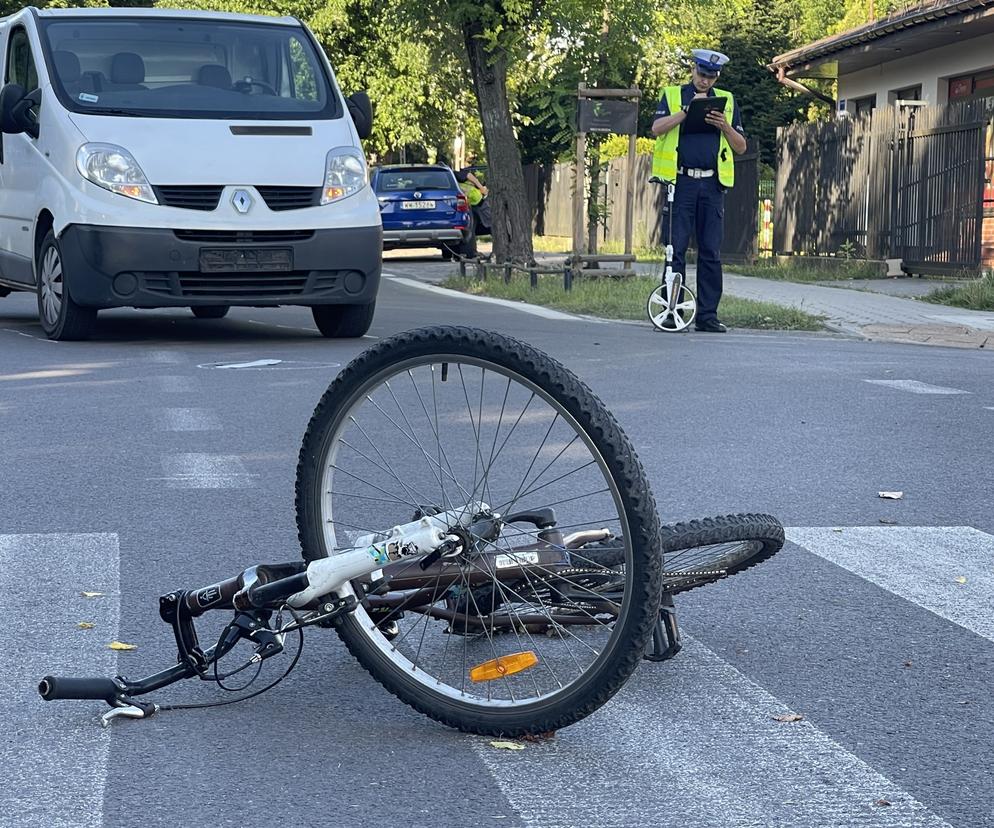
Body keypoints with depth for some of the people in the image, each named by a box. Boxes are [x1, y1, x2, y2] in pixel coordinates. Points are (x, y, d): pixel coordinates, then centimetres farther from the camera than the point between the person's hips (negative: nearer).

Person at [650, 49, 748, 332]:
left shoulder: (726, 100, 16)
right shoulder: (672, 95, 9)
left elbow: (741, 147, 15)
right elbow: (657, 128, -9)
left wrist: (725, 127, -3)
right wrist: (688, 109, -15)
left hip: (712, 185, 2)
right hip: (681, 182, -2)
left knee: (711, 253, 1)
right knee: (676, 250, -4)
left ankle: (708, 315, 5)